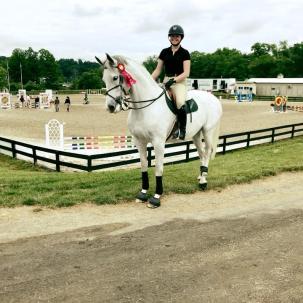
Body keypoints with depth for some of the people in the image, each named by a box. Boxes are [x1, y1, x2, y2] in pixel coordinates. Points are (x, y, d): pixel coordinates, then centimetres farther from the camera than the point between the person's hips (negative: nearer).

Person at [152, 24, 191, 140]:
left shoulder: (184, 53, 1)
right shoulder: (164, 52, 13)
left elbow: (186, 73, -6)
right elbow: (158, 70, 14)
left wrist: (173, 80, -19)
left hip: (179, 82, -5)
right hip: (166, 82, 5)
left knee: (180, 103, -33)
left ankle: (182, 128, -13)